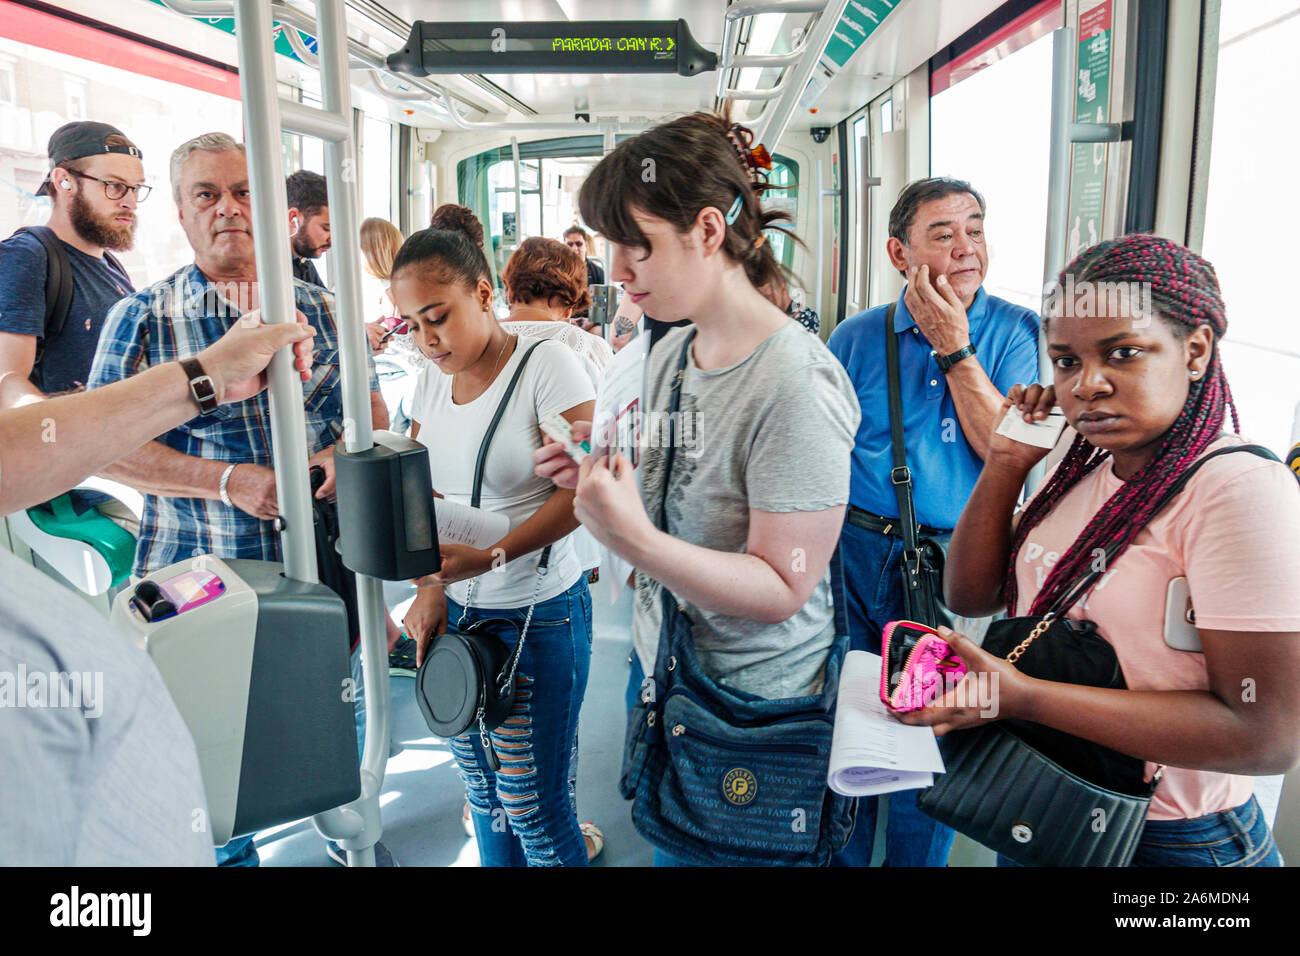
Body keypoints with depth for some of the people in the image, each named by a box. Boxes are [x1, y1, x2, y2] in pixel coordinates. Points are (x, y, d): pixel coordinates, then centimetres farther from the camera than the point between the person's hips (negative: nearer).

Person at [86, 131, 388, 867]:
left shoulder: (319, 308, 5)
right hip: (198, 580, -2)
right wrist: (230, 481, -20)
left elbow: (371, 407, 11)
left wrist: (345, 452, -12)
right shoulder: (143, 319, -3)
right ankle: (231, 854, 38)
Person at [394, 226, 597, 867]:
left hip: (537, 615, -6)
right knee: (480, 790, 16)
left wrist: (490, 558, -26)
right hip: (452, 610, 6)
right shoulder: (431, 379, 8)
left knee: (533, 809, 4)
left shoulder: (547, 365, -12)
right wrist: (431, 588, -2)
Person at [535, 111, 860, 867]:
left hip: (752, 702, -7)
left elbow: (782, 588, -26)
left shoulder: (796, 384, -26)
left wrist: (632, 538, -36)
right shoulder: (670, 353, 1)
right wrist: (600, 478, -6)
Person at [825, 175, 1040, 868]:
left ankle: (916, 859, 36)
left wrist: (954, 347, -16)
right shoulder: (857, 337, 0)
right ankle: (839, 856, 36)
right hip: (856, 555, 2)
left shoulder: (1018, 333, -3)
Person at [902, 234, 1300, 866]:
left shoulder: (1243, 491, -24)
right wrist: (1006, 463, -10)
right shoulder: (1085, 470, -1)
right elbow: (969, 596, 2)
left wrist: (1023, 697, -31)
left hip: (1168, 842, -6)